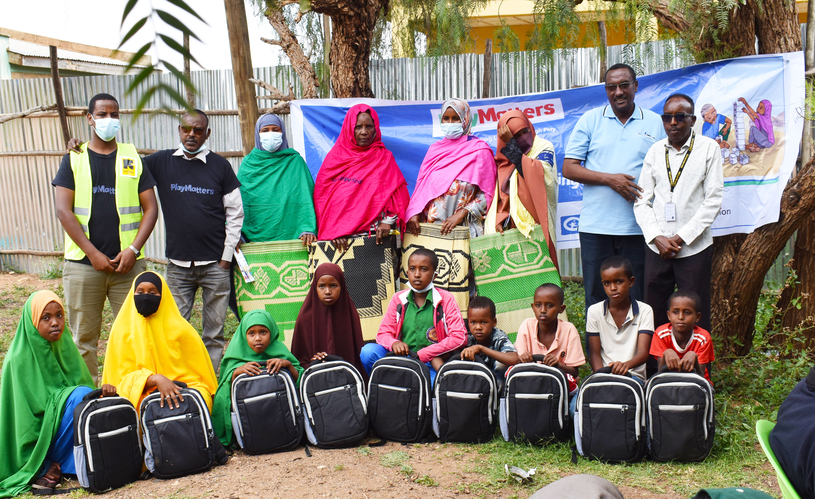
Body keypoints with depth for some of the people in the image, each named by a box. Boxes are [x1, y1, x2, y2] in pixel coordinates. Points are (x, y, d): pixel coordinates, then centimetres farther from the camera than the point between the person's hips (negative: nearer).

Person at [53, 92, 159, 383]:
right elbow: (63, 211, -1)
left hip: (128, 263, 0)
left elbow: (151, 208, 5)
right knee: (83, 338, 4)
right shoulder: (74, 159, 8)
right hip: (83, 263, 0)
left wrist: (133, 250, -8)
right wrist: (93, 253, -10)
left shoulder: (133, 158, 9)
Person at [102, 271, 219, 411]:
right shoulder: (122, 330, 4)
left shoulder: (180, 329, 3)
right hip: (140, 398, 0)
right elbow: (123, 378, -1)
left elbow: (197, 373, 7)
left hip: (180, 393, 0)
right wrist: (155, 379, -19)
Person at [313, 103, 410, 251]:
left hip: (374, 234, -1)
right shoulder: (334, 158, 12)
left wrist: (387, 222, -10)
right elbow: (322, 197, 7)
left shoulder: (384, 158, 10)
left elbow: (397, 195, 5)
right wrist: (333, 230, -4)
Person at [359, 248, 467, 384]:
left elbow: (460, 337, -8)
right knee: (368, 351, -22)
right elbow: (383, 333, 8)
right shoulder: (399, 299, 9)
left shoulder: (445, 299, 0)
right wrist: (394, 343, -18)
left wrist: (421, 355, -14)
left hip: (431, 364, -3)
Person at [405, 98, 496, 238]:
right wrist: (414, 214, -2)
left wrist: (461, 214, -13)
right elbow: (422, 184, 13)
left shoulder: (480, 149, 1)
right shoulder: (435, 149, 16)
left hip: (463, 226, -3)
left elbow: (487, 193, -4)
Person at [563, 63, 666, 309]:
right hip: (595, 226, 0)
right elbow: (569, 168, 2)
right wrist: (609, 179, -12)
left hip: (638, 227, 1)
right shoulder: (590, 120, 7)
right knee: (596, 297, 5)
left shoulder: (655, 123, 9)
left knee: (637, 297, 6)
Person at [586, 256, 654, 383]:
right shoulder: (594, 311, 6)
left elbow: (643, 353, -9)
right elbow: (595, 353, 3)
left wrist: (626, 365, -32)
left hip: (633, 374, -1)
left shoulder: (644, 311, 2)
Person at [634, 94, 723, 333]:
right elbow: (642, 201, 6)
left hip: (694, 248, -2)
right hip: (657, 248, 3)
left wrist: (682, 237, -11)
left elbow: (713, 200, -5)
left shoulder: (709, 148, 1)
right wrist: (657, 238, -7)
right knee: (653, 313, 7)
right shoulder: (655, 151, 9)